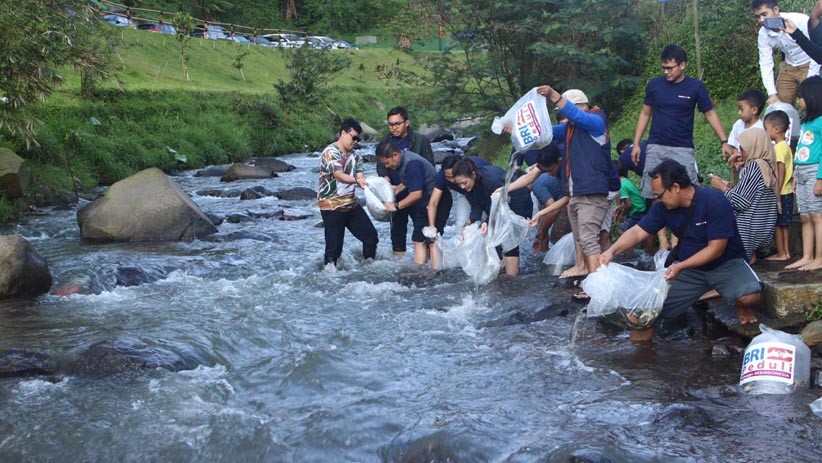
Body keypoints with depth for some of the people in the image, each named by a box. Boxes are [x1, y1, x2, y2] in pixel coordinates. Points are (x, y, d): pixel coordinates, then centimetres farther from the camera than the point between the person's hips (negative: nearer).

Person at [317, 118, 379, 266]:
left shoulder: (354, 155, 11)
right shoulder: (330, 152, -14)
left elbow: (361, 176, -1)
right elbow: (339, 175, -29)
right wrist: (356, 180, -47)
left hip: (351, 204, 8)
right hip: (332, 206, -8)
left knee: (371, 237, 10)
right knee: (334, 248, -6)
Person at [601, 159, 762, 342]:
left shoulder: (715, 202, -23)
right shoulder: (663, 207, -7)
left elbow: (716, 249, -24)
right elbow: (637, 232, -5)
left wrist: (680, 266, -30)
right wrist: (612, 251, -23)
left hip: (726, 264, -3)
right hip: (689, 268, 4)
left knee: (751, 296, -31)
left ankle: (741, 306, 3)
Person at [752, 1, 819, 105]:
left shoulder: (801, 21, -28)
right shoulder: (763, 34, -12)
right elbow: (766, 64, -8)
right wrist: (772, 94, -15)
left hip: (809, 65, -5)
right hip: (789, 67, 5)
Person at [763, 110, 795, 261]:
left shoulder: (779, 148, -17)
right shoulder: (785, 146, 13)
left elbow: (781, 173, -21)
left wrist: (777, 195, -21)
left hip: (781, 193, -9)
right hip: (787, 192, 9)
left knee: (776, 224, -1)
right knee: (784, 224, 14)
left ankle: (781, 253, 4)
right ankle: (786, 252, 19)